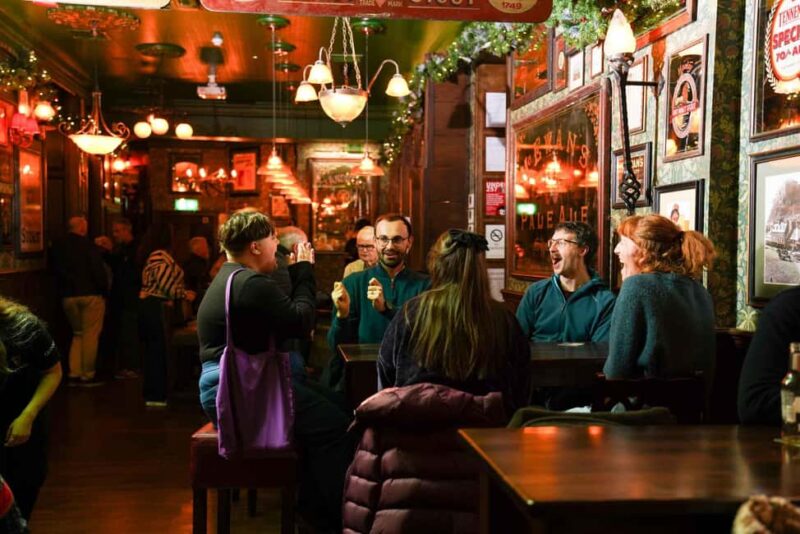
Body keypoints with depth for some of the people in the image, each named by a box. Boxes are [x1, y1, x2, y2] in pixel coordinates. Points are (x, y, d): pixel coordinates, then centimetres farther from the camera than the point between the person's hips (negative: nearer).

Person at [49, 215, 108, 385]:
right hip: (90, 295, -6)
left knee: (77, 334, 17)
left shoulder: (57, 246, 6)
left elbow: (56, 271, 13)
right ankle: (87, 376, 2)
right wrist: (104, 289, -1)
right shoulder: (89, 246, -12)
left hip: (68, 296, 6)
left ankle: (74, 374, 12)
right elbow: (98, 271, -14)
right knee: (91, 336, 1)